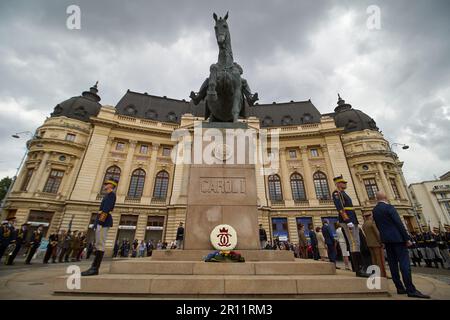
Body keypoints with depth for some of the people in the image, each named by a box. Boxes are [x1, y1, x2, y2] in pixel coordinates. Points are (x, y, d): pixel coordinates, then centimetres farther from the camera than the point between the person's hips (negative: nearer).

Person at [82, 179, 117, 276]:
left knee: (100, 244, -12)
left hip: (104, 220, -10)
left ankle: (95, 269, -13)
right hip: (101, 221, 10)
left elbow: (107, 207, -15)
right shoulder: (108, 195, 27)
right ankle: (94, 267, 10)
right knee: (98, 244, 7)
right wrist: (97, 222, 20)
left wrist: (102, 218, -24)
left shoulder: (111, 193, -2)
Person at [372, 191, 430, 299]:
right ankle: (411, 290, -6)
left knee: (393, 263, 8)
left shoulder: (374, 210, 9)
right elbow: (399, 224, -13)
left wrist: (384, 236, 20)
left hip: (385, 239, 6)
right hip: (396, 238, -6)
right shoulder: (389, 207, -11)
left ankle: (400, 288, 13)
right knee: (404, 262, -5)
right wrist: (407, 238, -8)